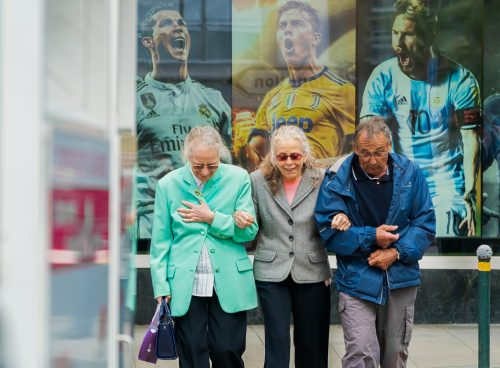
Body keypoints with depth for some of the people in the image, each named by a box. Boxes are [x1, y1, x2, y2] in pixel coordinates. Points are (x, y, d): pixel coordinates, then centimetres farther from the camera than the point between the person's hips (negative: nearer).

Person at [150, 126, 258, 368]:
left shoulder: (238, 178, -1)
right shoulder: (168, 184, 0)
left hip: (229, 283, 0)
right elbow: (160, 241, 3)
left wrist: (211, 218, -12)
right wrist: (161, 286, -2)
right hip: (185, 285, 0)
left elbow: (249, 231, -2)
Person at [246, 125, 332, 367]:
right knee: (277, 343, -2)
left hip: (312, 272, 1)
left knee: (312, 344, 10)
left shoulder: (320, 181, -3)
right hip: (272, 272, -1)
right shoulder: (258, 180, -3)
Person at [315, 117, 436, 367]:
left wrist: (397, 253, -13)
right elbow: (329, 229, -7)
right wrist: (371, 237, -16)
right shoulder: (337, 178, -9)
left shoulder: (410, 174, -2)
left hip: (400, 279, 3)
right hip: (356, 279, -3)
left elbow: (425, 223, 0)